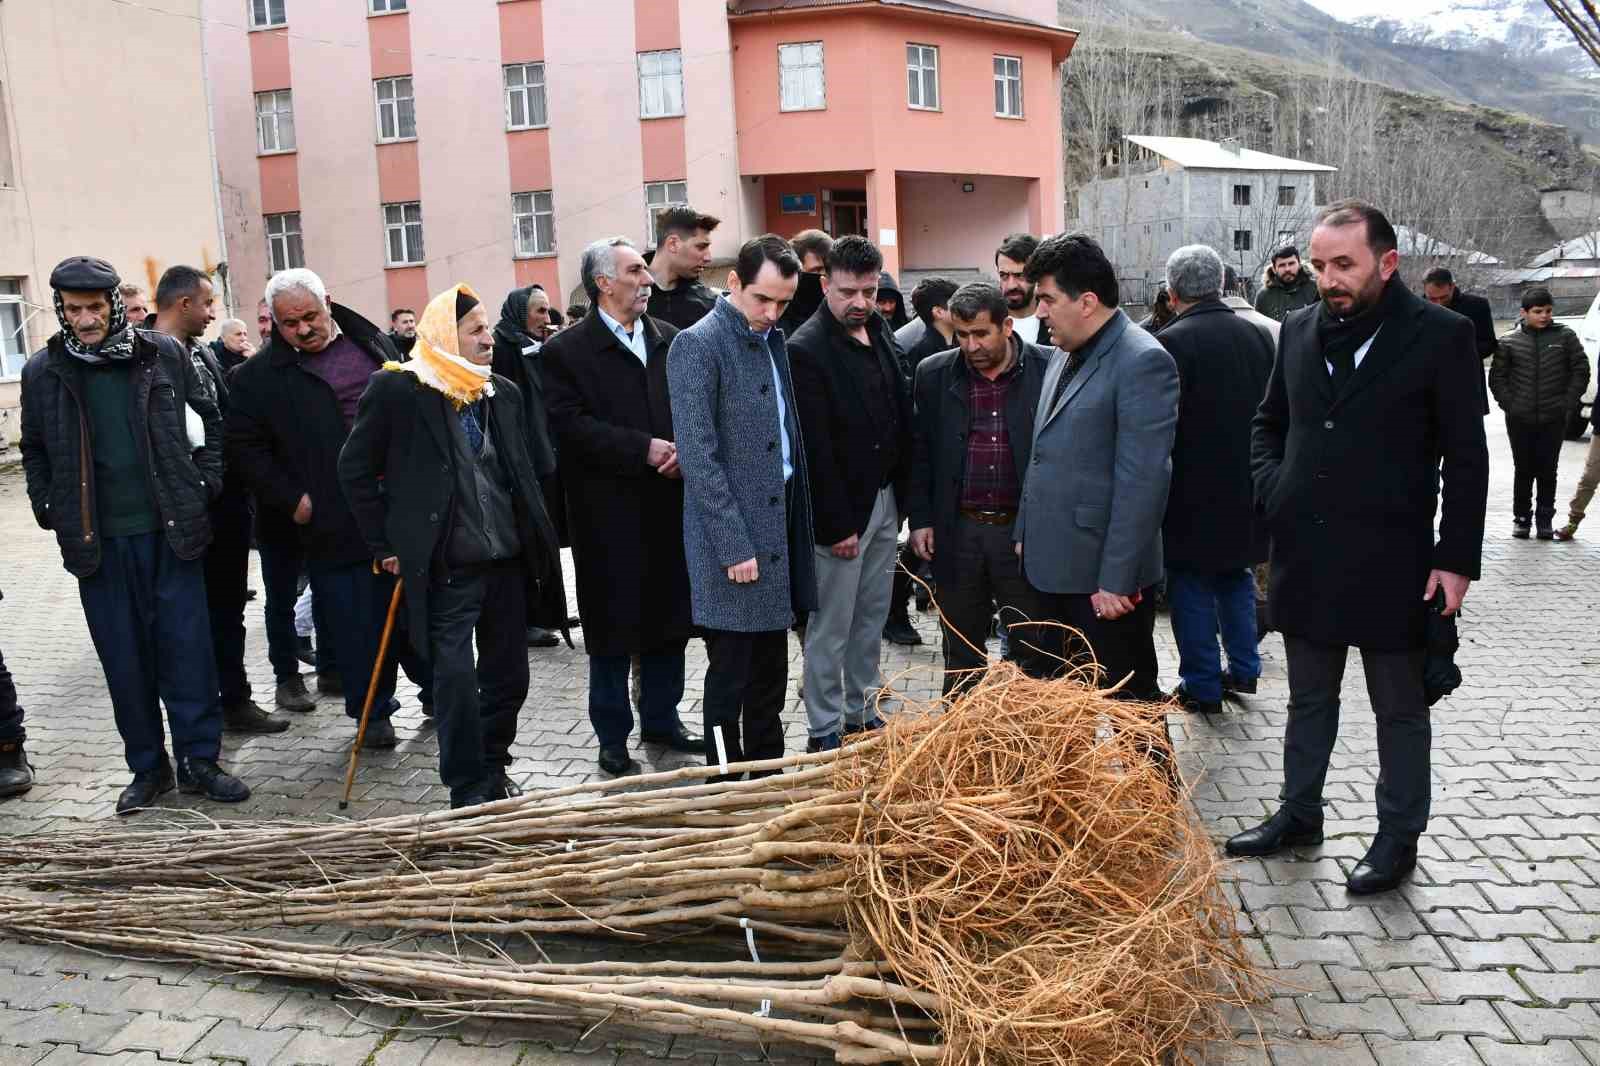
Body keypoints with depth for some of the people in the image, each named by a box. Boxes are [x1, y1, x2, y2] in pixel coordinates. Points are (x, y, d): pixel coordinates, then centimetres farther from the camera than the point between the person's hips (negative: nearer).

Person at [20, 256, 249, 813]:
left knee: (187, 648, 2)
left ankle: (198, 760, 15)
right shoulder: (43, 371, 3)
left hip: (170, 532, -1)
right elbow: (34, 452, 13)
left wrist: (204, 485, 2)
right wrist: (50, 513, 5)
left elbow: (208, 419, 9)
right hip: (96, 541, 1)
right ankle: (148, 767, 21)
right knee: (124, 659, 8)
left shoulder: (164, 354, 0)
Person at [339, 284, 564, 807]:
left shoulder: (503, 392, 11)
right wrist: (384, 545, -3)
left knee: (509, 675, 12)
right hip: (446, 566, -5)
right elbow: (355, 469, -1)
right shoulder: (397, 388, -5)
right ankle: (468, 789, 11)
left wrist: (537, 540, 10)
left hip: (507, 559, 5)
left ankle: (494, 767, 32)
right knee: (455, 678, -4)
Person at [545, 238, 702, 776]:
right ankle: (613, 737, 18)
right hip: (609, 515, -5)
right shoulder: (567, 351, -6)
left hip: (669, 505, 5)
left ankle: (661, 717, 31)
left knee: (670, 620, 14)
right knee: (613, 629, 5)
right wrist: (644, 449, -19)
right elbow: (571, 425, -14)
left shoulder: (669, 339, 9)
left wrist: (686, 448, -9)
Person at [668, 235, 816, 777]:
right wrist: (735, 545, -18)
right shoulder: (698, 345, -11)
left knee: (770, 675, 15)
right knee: (730, 676, 1)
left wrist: (799, 525, 10)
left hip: (779, 528, 8)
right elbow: (698, 455, -16)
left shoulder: (774, 340, 13)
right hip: (732, 537, -7)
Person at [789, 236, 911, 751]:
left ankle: (862, 712, 29)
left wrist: (904, 496, 9)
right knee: (830, 626, 2)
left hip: (885, 499, 8)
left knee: (872, 617, 16)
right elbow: (815, 449, -17)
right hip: (840, 508, -7)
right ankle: (826, 730, 13)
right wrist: (837, 525, -17)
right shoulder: (806, 349, -15)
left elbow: (902, 420, 13)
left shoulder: (882, 335, 8)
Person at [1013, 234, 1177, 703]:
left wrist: (1117, 579, -20)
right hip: (1053, 567, 8)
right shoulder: (1065, 355, 12)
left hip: (1104, 576, -8)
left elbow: (1142, 480, -19)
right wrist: (1025, 535, 15)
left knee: (1129, 700, 6)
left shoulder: (1143, 361, -15)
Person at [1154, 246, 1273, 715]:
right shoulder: (1258, 334, 3)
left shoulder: (1171, 343, -17)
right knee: (1236, 577, 21)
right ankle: (1243, 668, 29)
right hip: (1247, 488, 6)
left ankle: (1202, 686, 12)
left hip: (1192, 490, -6)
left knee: (1192, 587, 5)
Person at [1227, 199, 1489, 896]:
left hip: (1390, 559, -4)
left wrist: (1457, 558, -10)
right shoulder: (1300, 330, 5)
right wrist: (1272, 488, 1)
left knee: (1399, 708, 11)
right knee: (1309, 699, 18)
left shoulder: (1440, 335, -8)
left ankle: (1398, 837, 25)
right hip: (1304, 554, 5)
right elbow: (1268, 422, 18)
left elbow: (1467, 459, -7)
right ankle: (1298, 814, 34)